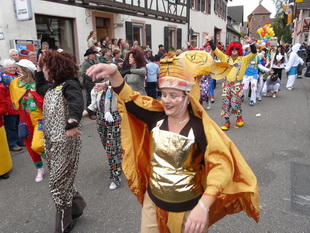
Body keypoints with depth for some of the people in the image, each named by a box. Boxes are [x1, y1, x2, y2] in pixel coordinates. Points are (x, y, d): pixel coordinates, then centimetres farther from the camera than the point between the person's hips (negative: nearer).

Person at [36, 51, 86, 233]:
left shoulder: (69, 84, -15)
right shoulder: (52, 85, 12)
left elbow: (77, 102, -37)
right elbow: (40, 88, 36)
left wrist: (72, 122, -53)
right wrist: (39, 72, 22)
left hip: (65, 141, -9)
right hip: (52, 140, 9)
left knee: (59, 182, 3)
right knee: (60, 178, 19)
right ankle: (75, 207, 41)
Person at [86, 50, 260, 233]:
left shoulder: (199, 127, -20)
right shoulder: (156, 117, -7)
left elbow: (221, 165, -27)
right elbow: (128, 98, -6)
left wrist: (203, 205, -38)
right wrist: (113, 72, -22)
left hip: (189, 208, -3)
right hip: (154, 202, 4)